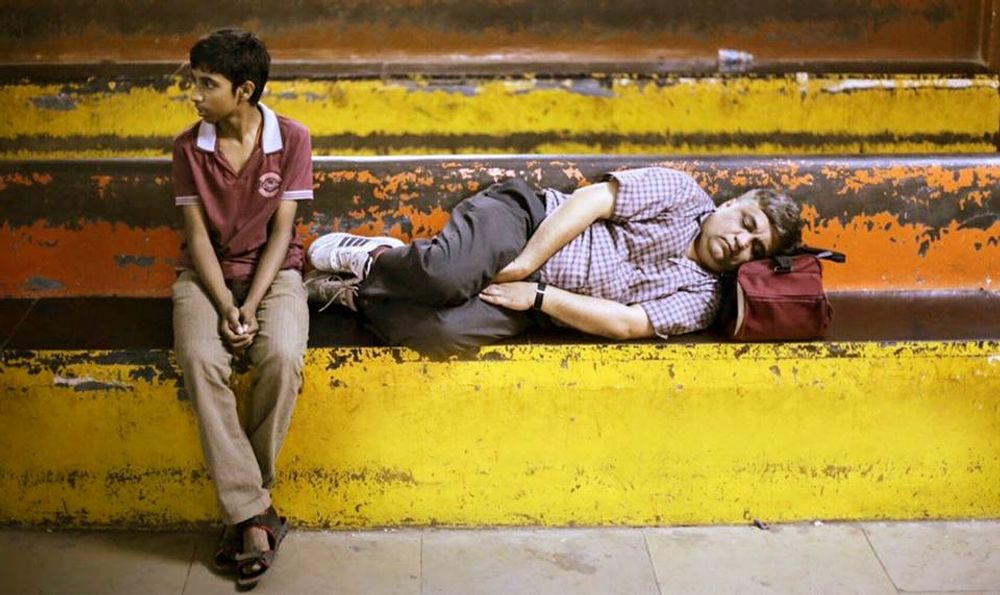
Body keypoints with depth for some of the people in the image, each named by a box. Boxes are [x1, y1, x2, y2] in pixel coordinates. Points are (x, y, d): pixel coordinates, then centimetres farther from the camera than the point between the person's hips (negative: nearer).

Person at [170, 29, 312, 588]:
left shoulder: (291, 139, -7)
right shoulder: (189, 146, -2)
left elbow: (281, 230, -8)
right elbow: (197, 234, -4)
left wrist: (251, 306, -18)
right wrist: (224, 307, -17)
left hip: (273, 270, -1)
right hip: (207, 273, 1)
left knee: (283, 357, -32)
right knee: (200, 359, -30)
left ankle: (245, 505, -15)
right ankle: (254, 514, -25)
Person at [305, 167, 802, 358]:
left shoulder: (699, 299, 4)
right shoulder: (681, 192, -1)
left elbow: (625, 324, -7)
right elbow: (593, 198, -8)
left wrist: (538, 295, -16)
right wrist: (525, 261, -18)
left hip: (530, 304, 2)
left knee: (445, 333, -29)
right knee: (449, 273, -36)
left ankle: (356, 292, -2)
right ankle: (375, 257, -2)